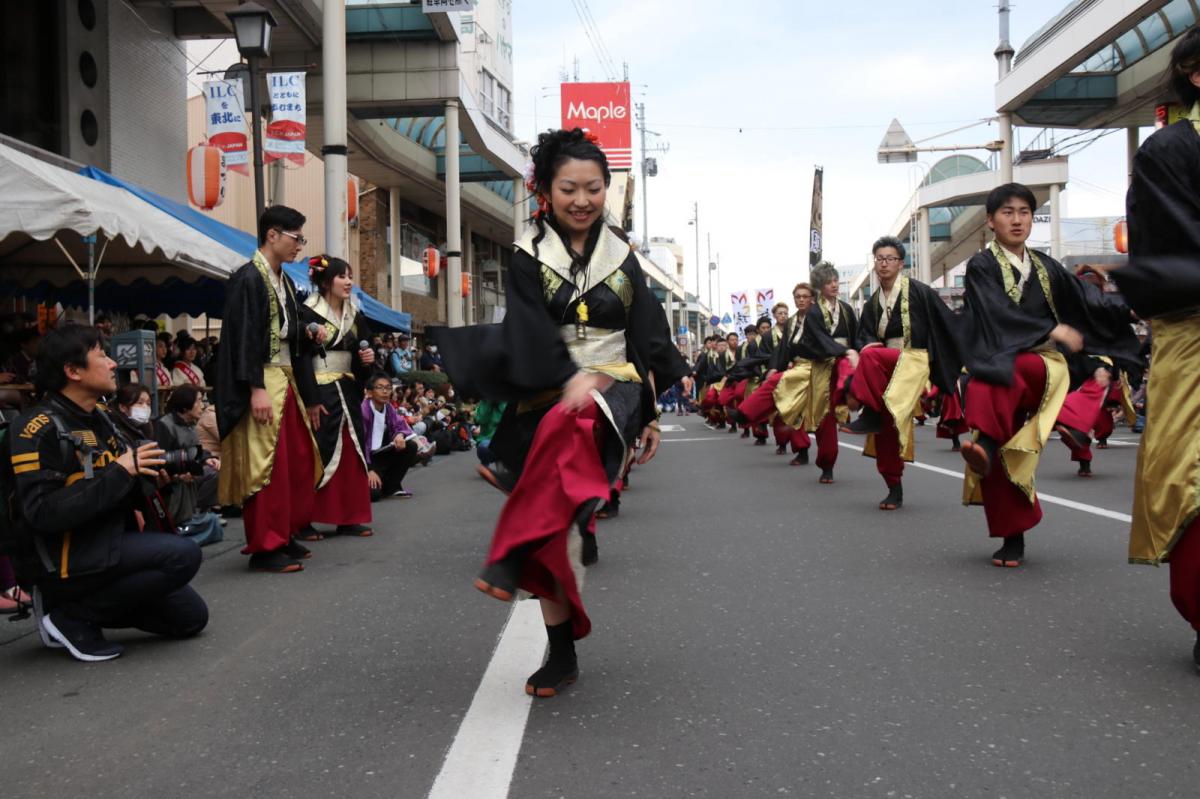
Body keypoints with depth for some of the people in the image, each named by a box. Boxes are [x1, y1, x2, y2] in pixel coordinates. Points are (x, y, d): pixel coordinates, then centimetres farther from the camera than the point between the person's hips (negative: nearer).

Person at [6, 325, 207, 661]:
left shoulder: (99, 419, 11)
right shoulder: (38, 429, -16)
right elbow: (42, 512, -27)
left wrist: (147, 472, -1)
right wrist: (121, 472, -26)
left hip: (110, 546, 9)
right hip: (64, 561, -9)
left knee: (191, 617, 5)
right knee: (183, 554, -25)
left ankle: (82, 602, 11)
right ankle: (70, 616, -11)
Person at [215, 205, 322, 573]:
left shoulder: (284, 282, 16)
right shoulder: (247, 278, -10)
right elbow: (243, 337, -17)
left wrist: (305, 392, 18)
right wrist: (256, 388, -23)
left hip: (286, 382, 9)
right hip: (262, 385, -9)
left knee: (300, 460, 11)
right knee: (266, 464, -7)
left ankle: (284, 535, 21)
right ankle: (265, 547, 0)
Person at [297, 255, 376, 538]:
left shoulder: (355, 315, 11)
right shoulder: (308, 313, -10)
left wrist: (368, 358, -3)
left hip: (347, 393, 7)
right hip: (318, 392, -7)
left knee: (351, 456, 6)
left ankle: (349, 518, 13)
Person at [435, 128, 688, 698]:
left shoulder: (622, 260, 11)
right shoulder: (530, 259, 4)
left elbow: (647, 343, 14)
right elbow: (532, 331, -11)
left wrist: (651, 416, 12)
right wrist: (572, 377, -27)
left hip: (613, 393, 0)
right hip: (547, 400, 0)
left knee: (569, 427, -38)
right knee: (558, 528, -1)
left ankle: (511, 556, -33)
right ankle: (561, 656, 12)